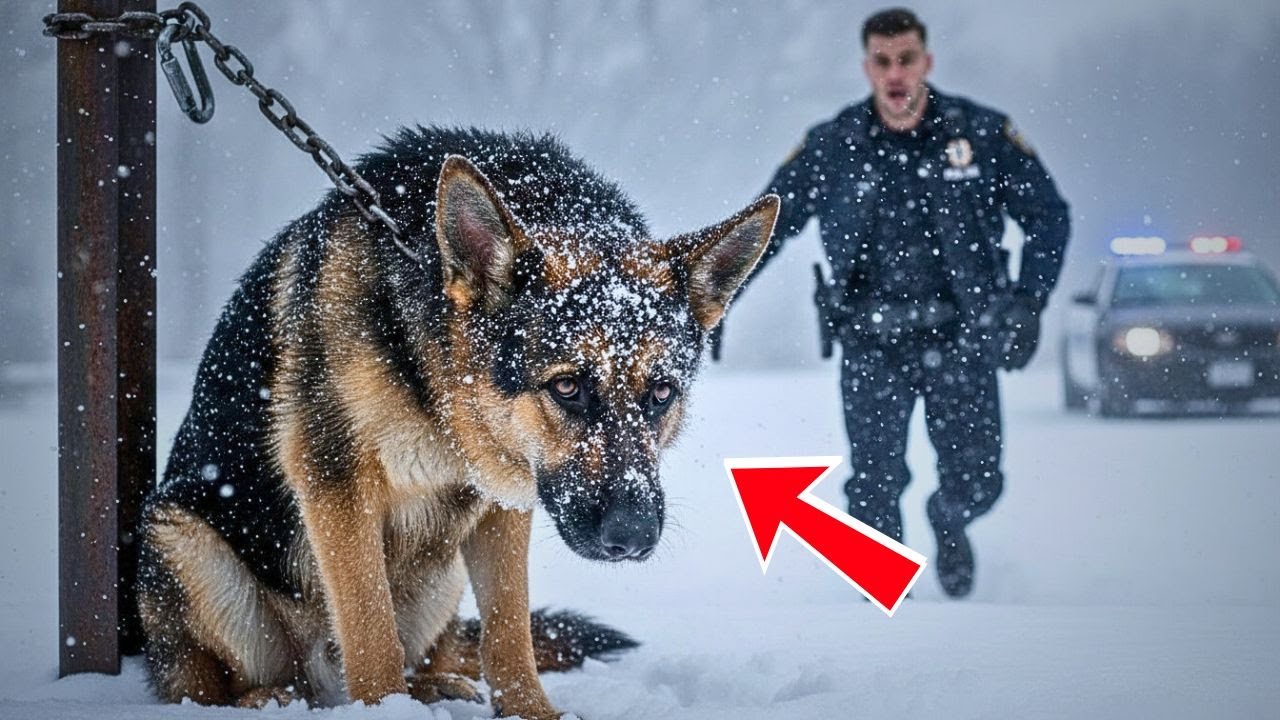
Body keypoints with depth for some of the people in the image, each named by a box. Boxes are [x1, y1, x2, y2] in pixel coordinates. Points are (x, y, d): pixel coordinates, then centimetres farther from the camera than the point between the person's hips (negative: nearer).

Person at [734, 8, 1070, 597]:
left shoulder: (981, 134, -2)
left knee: (974, 482, -1)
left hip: (962, 338, 0)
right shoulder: (831, 148, -1)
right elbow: (764, 226, 9)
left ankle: (948, 525, 36)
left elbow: (1048, 215, 6)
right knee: (875, 486, -6)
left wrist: (1028, 303, -3)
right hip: (872, 343, 0)